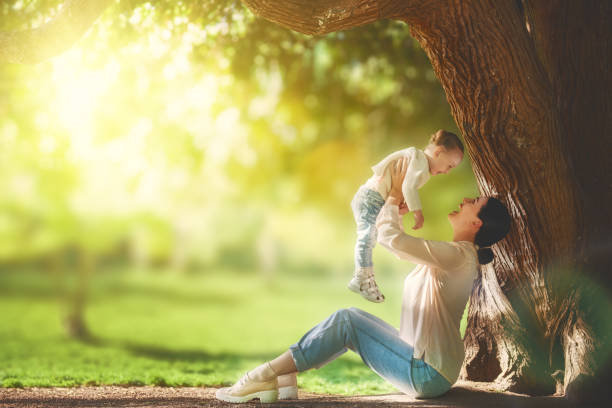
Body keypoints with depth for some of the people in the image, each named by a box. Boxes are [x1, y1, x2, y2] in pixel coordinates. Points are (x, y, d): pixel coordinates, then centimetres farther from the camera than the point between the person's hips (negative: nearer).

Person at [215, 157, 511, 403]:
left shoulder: (458, 256, -17)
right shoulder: (456, 256, 14)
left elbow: (390, 237, -24)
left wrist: (395, 195, -7)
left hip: (428, 375, -10)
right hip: (423, 367, 10)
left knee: (347, 321, -12)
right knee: (349, 321, 6)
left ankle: (266, 376, -9)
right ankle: (281, 378, -1)